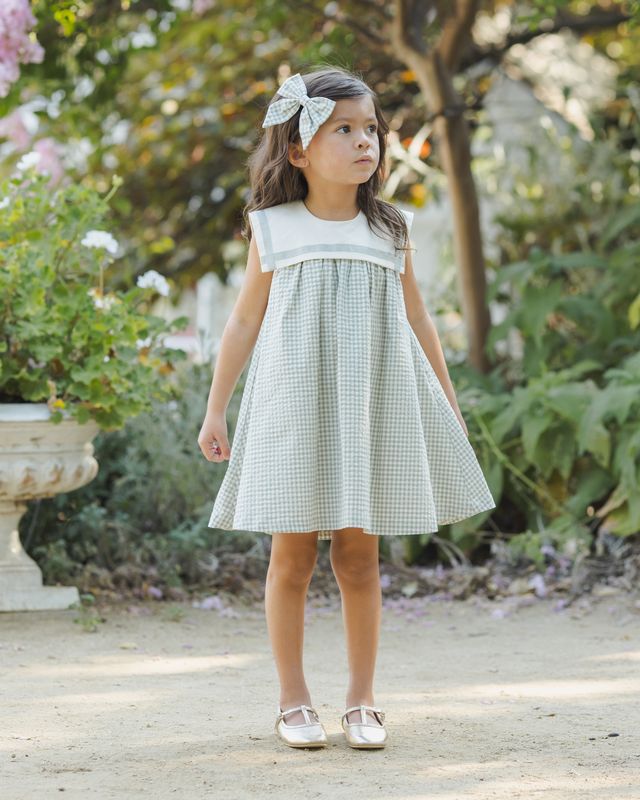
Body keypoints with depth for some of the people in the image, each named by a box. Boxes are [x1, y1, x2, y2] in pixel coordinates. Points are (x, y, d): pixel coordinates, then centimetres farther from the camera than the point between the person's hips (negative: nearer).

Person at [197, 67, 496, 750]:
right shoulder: (272, 231, 1)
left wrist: (448, 406, 16)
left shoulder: (390, 231, 6)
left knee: (358, 557, 4)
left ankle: (361, 700, 14)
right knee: (292, 556, 1)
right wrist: (215, 410, 6)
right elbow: (244, 323, 7)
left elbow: (416, 321, 15)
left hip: (372, 406, 1)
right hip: (293, 405, -1)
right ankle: (293, 700, 12)